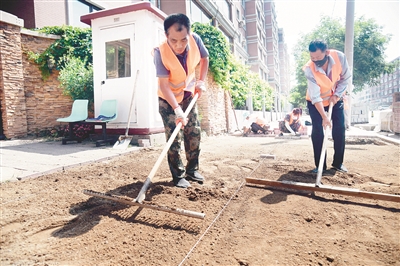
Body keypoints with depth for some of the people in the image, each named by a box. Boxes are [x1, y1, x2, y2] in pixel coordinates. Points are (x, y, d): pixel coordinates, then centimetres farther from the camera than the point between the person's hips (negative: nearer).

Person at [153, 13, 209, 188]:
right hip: (168, 98, -4)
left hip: (189, 94, 4)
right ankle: (178, 176, 7)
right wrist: (177, 109, -43)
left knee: (194, 132, 5)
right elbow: (164, 85, -33)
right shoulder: (160, 52, -31)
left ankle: (192, 170, 21)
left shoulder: (195, 40, -19)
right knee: (174, 138, -7)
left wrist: (201, 81, -9)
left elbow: (204, 59, 2)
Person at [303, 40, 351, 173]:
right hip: (315, 102, -3)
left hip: (336, 98, 3)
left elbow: (345, 78, -6)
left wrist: (336, 95, -15)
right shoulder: (309, 69, -31)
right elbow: (316, 97, -32)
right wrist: (324, 117, -36)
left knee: (340, 129, -1)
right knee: (317, 131, -9)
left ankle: (338, 163, 13)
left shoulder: (339, 57, -24)